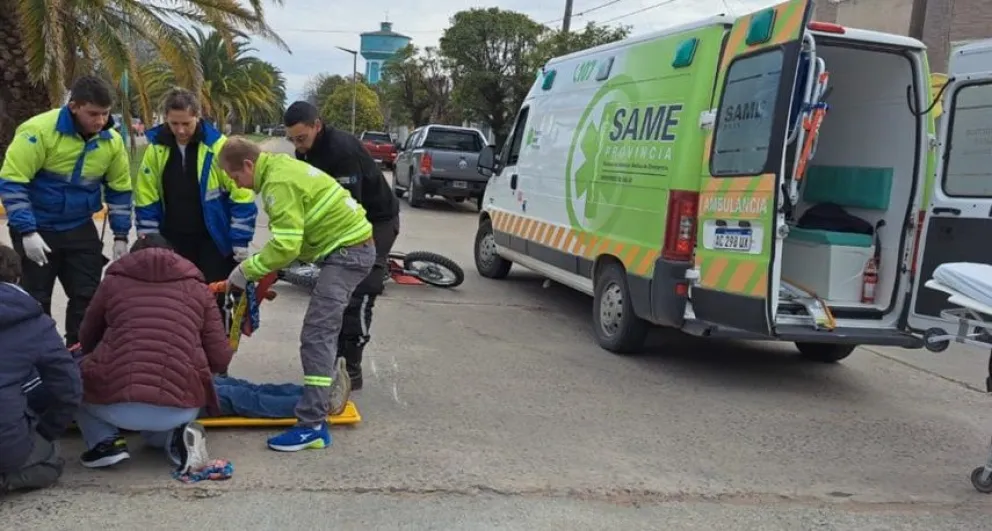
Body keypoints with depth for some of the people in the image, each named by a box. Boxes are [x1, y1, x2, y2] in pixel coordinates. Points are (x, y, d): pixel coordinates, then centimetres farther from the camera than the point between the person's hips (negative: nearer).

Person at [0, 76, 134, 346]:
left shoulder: (111, 141, -5)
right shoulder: (39, 130, -21)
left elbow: (119, 189, 7)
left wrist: (120, 235, 4)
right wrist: (26, 231, -24)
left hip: (80, 229, 5)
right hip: (37, 229, -4)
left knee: (87, 295, 8)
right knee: (35, 300, 3)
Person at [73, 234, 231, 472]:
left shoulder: (114, 281, 13)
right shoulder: (197, 288, 14)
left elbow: (87, 340, 26)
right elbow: (220, 360, 9)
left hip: (116, 403, -2)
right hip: (180, 407, 2)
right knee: (154, 427, 38)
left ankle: (106, 442, 10)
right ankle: (176, 436, 4)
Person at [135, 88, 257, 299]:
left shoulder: (218, 146, -13)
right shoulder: (156, 148, -3)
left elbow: (241, 197, -11)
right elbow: (146, 199, 4)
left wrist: (240, 242, -12)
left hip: (214, 240, -3)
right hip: (173, 241, 4)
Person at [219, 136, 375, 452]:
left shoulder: (279, 182, -19)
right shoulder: (280, 168, 13)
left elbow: (285, 245, -24)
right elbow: (289, 237, 17)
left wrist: (246, 271, -13)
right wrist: (265, 269, 11)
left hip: (347, 251, -11)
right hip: (350, 246, 11)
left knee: (316, 335, -14)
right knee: (324, 329, 23)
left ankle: (312, 426, -15)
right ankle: (324, 392, 39)